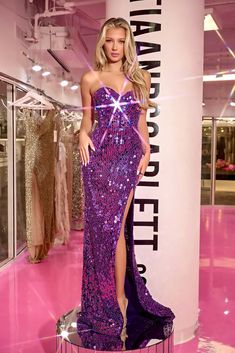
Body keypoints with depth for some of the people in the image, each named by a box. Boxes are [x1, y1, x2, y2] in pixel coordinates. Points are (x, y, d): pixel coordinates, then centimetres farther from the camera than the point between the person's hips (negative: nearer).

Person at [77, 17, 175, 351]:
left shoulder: (140, 77, 13)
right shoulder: (90, 78, 8)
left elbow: (141, 121, 15)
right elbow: (87, 120, 13)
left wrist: (146, 150, 3)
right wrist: (83, 135, -8)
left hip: (129, 155, 0)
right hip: (99, 156, 0)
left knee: (116, 226, -4)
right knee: (102, 226, 0)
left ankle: (120, 297, 8)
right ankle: (107, 298, 14)